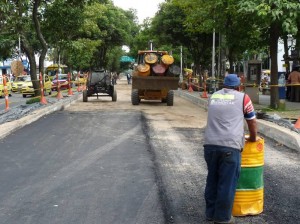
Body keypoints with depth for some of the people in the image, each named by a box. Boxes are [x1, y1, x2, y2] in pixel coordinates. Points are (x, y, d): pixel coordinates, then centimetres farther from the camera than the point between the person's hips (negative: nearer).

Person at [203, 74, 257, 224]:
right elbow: (252, 123, 15)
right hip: (230, 145, -4)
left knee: (212, 179, 16)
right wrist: (253, 138, 32)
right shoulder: (243, 97, 8)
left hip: (210, 144, 4)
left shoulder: (213, 97, 20)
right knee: (227, 183, 5)